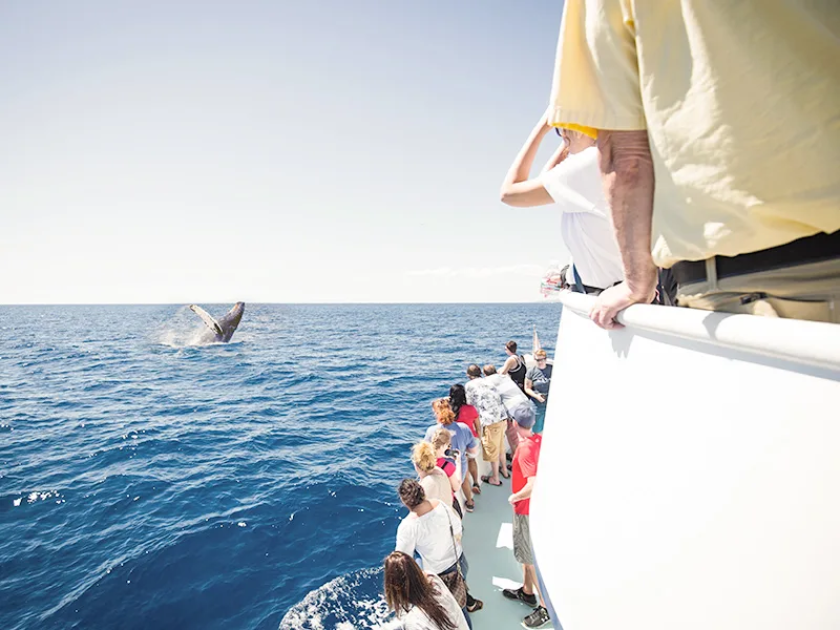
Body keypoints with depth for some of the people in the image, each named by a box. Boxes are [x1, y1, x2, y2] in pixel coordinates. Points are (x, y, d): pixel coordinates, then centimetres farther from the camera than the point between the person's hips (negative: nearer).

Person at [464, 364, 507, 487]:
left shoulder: (469, 385, 0)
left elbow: (470, 405, 1)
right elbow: (497, 399, 15)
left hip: (490, 421, -7)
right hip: (502, 417, 7)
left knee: (492, 450, 9)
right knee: (500, 446, 26)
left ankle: (495, 478, 22)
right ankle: (504, 470, 43)